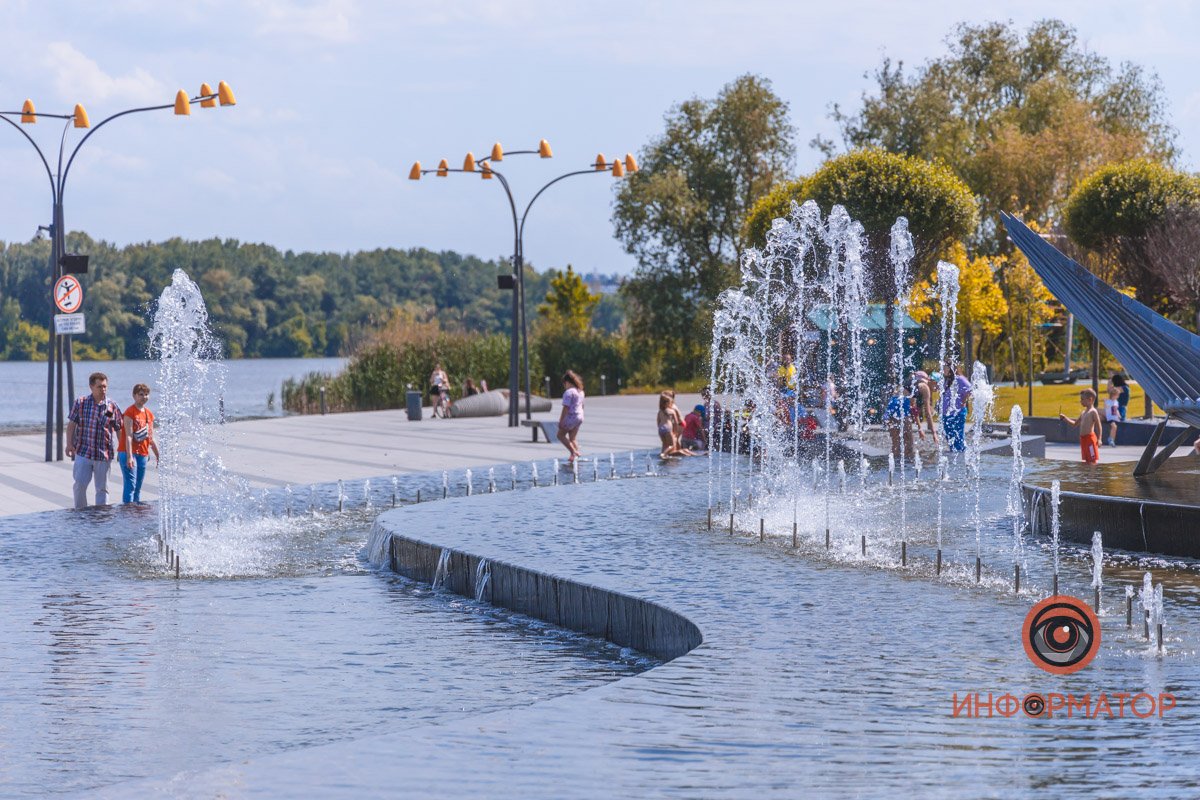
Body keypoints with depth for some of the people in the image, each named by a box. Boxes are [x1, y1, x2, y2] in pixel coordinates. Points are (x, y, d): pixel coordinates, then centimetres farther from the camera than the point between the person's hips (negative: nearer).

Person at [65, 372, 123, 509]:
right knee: (80, 484, -7)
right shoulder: (80, 403, 1)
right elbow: (72, 424, 4)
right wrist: (69, 443, -7)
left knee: (102, 488, 8)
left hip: (104, 455, 0)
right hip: (83, 452, 0)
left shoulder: (112, 406, 0)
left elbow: (119, 430, 4)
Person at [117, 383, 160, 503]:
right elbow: (128, 436, -16)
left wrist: (158, 456, 19)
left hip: (142, 454, 7)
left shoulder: (149, 414, 13)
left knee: (138, 486, 9)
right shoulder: (130, 412, -9)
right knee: (130, 484, -14)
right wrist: (129, 456, -23)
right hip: (128, 453, -7)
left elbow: (151, 439, 19)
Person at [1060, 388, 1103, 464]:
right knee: (1087, 460, 13)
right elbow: (1074, 424, 28)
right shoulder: (1083, 413, 19)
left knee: (1093, 461, -10)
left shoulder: (1093, 412, -9)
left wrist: (1099, 439, -22)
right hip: (1083, 438, 10)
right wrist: (1064, 418, 16)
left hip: (1090, 438, -10)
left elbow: (1099, 426, -14)